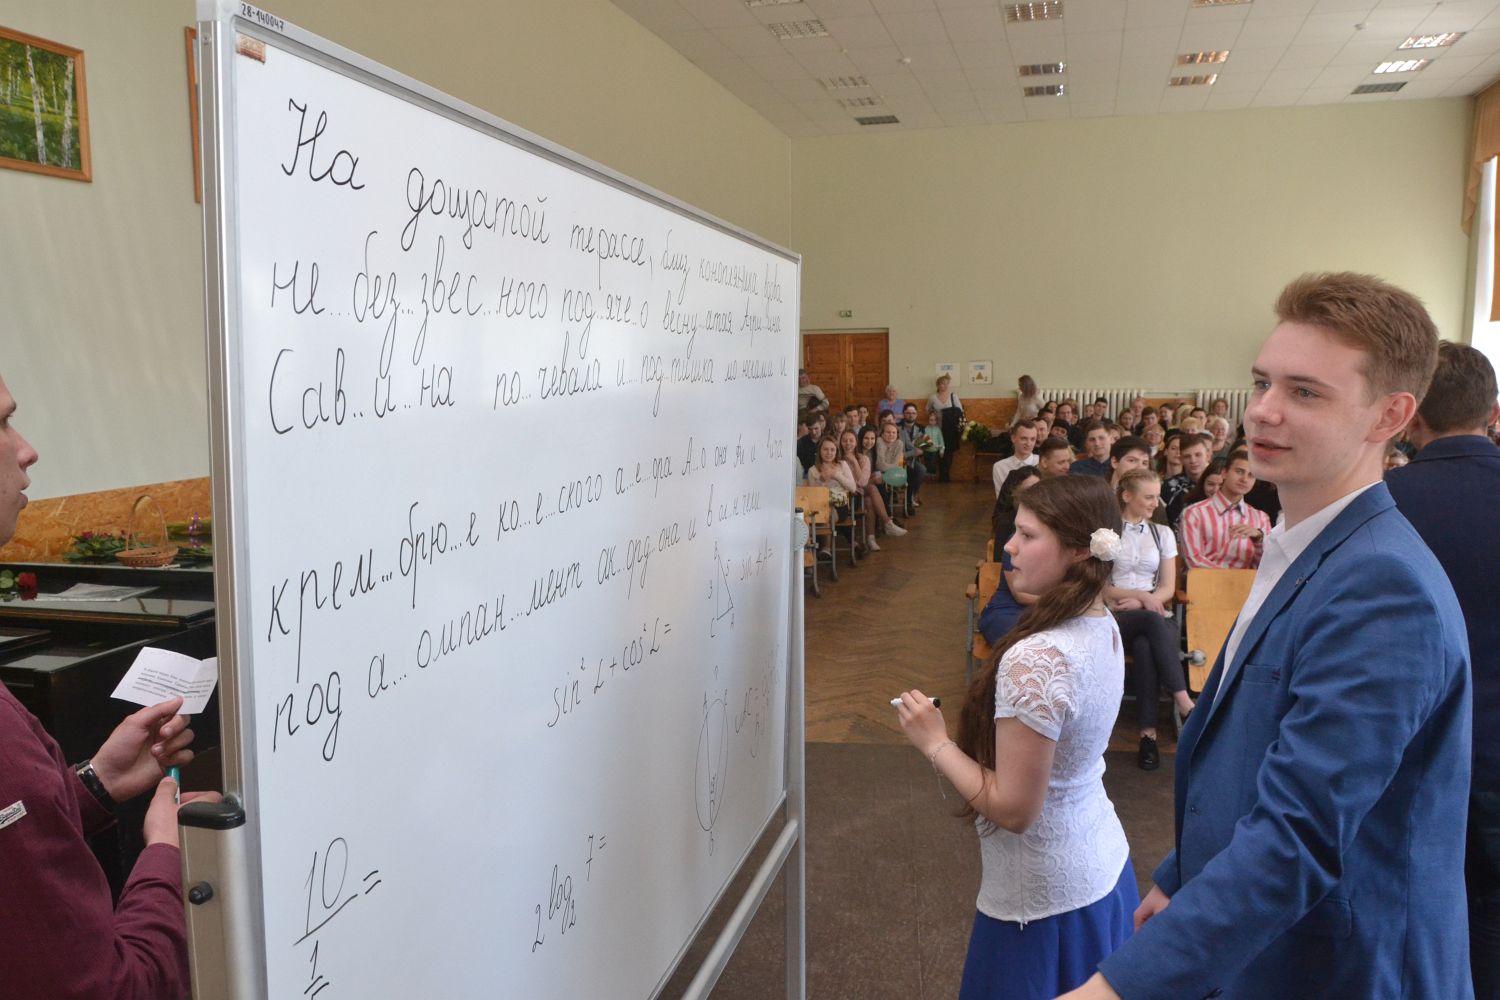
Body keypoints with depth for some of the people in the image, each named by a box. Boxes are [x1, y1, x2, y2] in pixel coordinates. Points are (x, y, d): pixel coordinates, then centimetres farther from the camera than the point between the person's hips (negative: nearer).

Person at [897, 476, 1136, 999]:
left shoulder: (1035, 661, -31)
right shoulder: (1103, 627, -3)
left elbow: (1013, 808, -26)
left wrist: (935, 742, -17)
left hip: (1044, 897, -8)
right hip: (1101, 864, 8)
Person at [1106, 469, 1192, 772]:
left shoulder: (1163, 534, 17)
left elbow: (1168, 588, 11)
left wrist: (1140, 602, -9)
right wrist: (1139, 595, -12)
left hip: (1155, 614, 3)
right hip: (1115, 617, -3)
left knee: (1144, 647, -34)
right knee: (1153, 622, -37)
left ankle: (1148, 732, -36)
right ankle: (1185, 705, -39)